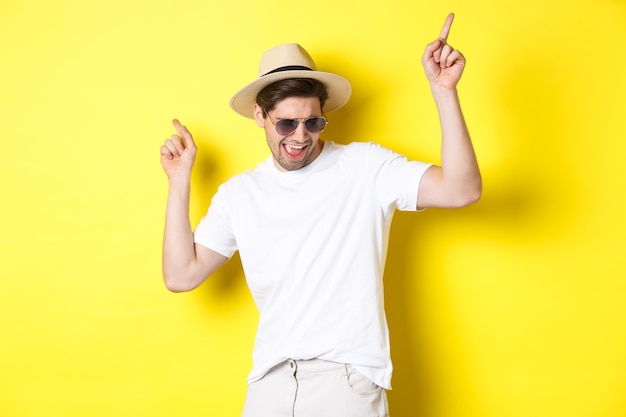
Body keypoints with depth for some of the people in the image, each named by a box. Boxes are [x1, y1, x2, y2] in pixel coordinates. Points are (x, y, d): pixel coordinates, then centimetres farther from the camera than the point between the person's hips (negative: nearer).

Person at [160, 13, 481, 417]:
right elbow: (181, 275, 4)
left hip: (349, 379, -3)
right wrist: (180, 181, 2)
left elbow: (461, 190, -14)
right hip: (270, 382, 3)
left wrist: (444, 91, -20)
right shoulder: (238, 194, 8)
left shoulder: (366, 167, -3)